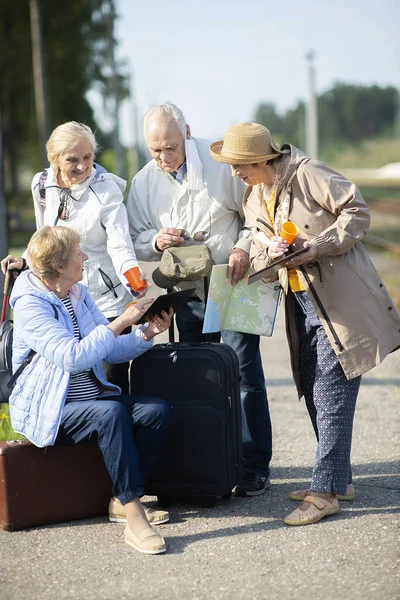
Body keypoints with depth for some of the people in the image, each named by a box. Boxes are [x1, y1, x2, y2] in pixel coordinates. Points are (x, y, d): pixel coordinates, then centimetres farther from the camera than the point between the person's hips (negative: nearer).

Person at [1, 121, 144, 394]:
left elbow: (120, 247, -21)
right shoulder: (42, 185, 2)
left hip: (106, 300, -4)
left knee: (113, 380, -2)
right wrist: (25, 261, 4)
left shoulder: (106, 189, -13)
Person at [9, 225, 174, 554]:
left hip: (91, 396, 8)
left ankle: (121, 500, -7)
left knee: (158, 410, -14)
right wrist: (121, 321, -26)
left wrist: (148, 332, -4)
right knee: (111, 413, -35)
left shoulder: (80, 294, 10)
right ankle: (134, 517, -35)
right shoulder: (30, 305, -15)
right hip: (48, 411, -8)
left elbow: (112, 350, 13)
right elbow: (74, 357, -28)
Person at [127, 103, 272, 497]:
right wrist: (156, 240, -13)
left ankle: (254, 467, 3)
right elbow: (134, 240, 9)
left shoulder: (221, 163, -7)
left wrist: (244, 247, -16)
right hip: (187, 293, 4)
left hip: (232, 286, -4)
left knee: (244, 372, -5)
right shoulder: (144, 182, 4)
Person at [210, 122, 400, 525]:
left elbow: (356, 212, -11)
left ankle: (326, 491, -4)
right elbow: (261, 261, 14)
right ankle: (338, 480, 24)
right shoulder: (252, 199, 11)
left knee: (331, 394, -8)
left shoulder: (308, 175, -12)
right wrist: (270, 253, -10)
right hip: (301, 305, 8)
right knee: (313, 393, 12)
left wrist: (317, 246, -20)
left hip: (340, 302, -8)